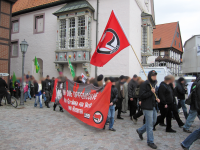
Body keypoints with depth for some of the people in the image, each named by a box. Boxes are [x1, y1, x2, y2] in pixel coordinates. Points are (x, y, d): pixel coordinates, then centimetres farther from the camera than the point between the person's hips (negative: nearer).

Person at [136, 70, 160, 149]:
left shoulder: (154, 83, 13)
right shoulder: (145, 84, -16)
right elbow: (141, 96, -20)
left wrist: (156, 98, 7)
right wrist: (151, 92, -26)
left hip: (153, 106, 9)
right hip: (147, 107, -9)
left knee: (153, 121, 18)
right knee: (150, 124, 0)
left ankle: (140, 131, 36)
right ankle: (150, 141, 15)